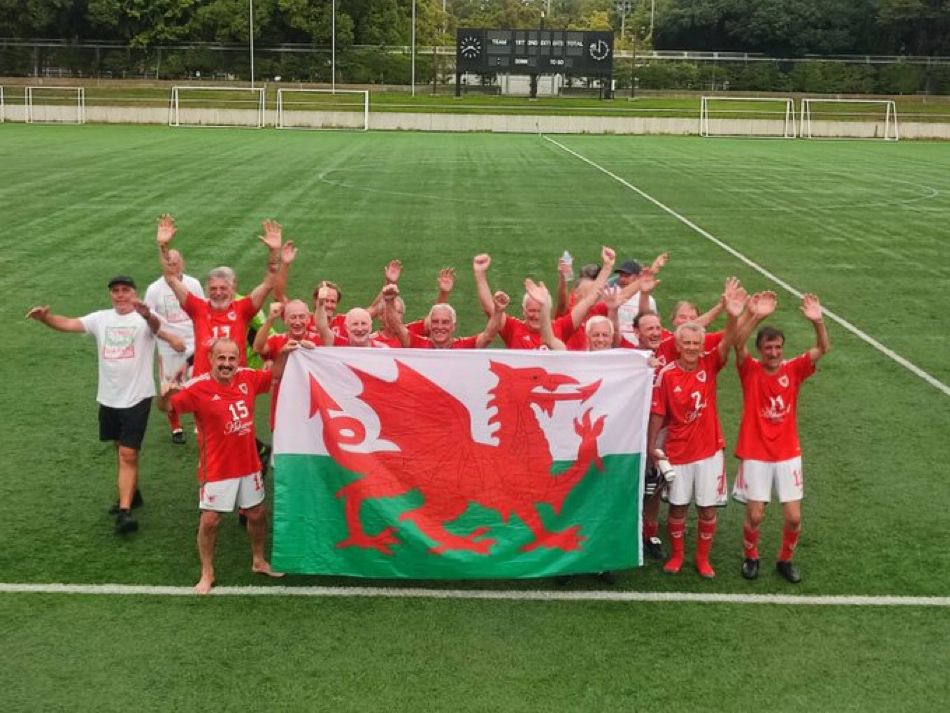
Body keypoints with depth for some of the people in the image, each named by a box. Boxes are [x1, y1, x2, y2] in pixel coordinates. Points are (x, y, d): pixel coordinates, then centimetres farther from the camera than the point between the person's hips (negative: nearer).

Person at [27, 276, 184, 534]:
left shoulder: (145, 319, -11)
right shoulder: (101, 318, 2)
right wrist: (44, 317, -30)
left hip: (137, 397, -5)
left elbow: (157, 327, -34)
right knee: (121, 449, 19)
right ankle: (130, 494, 37)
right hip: (108, 397, 5)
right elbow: (68, 324, -9)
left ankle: (124, 512, -10)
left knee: (128, 454, -9)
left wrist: (147, 315, -58)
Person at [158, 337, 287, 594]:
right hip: (217, 469, -5)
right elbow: (167, 407, -21)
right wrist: (165, 395, -43)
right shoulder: (198, 387, -18)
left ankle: (259, 561, 39)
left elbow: (275, 375, 13)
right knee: (209, 520, 2)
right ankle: (207, 574, 22)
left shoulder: (248, 378, -4)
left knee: (257, 514, 17)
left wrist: (283, 354, -4)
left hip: (249, 465, 5)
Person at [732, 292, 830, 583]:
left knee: (794, 517, 1)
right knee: (755, 515, -1)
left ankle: (785, 560, 27)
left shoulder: (793, 370, -1)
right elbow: (738, 344, -27)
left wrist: (817, 321, -33)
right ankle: (751, 557, 27)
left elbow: (823, 348, -14)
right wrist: (756, 317, -43)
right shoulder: (750, 370, -7)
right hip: (755, 455, -2)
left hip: (788, 454, 2)